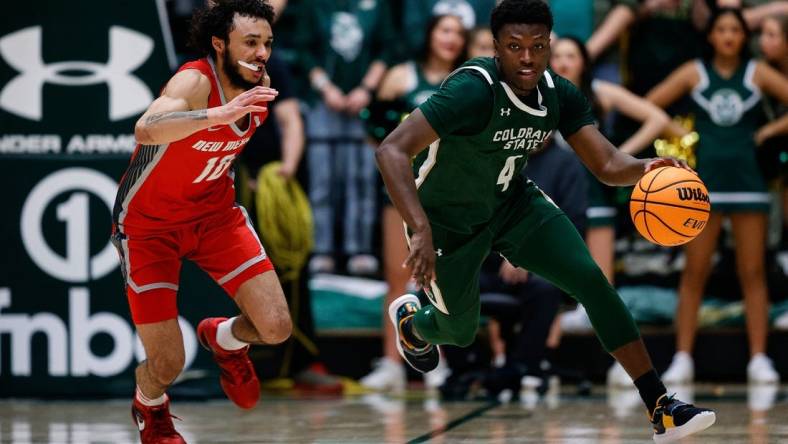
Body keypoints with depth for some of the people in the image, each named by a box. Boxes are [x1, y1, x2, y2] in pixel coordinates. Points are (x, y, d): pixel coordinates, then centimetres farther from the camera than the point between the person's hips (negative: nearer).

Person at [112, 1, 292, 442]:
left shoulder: (261, 89, -8)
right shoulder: (195, 82, -30)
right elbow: (146, 129, -53)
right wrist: (219, 115, -64)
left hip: (215, 213, 6)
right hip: (150, 223, -5)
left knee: (276, 328, -11)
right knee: (168, 365, -7)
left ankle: (225, 338, 26)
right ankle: (150, 407, 32)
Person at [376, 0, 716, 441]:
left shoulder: (560, 95, -14)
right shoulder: (474, 90, -34)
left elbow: (607, 165, -15)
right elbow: (392, 150, -41)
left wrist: (645, 168, -39)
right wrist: (421, 231, -52)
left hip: (513, 202, 5)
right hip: (449, 222, -5)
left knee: (592, 280, -14)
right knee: (460, 333, 12)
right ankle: (410, 320, 53)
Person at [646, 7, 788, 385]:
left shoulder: (758, 73, 4)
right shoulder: (694, 73, 4)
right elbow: (647, 108, 4)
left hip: (747, 180, 0)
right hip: (704, 181, 0)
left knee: (752, 273, 0)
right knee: (695, 273, -1)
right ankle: (682, 359, 1)